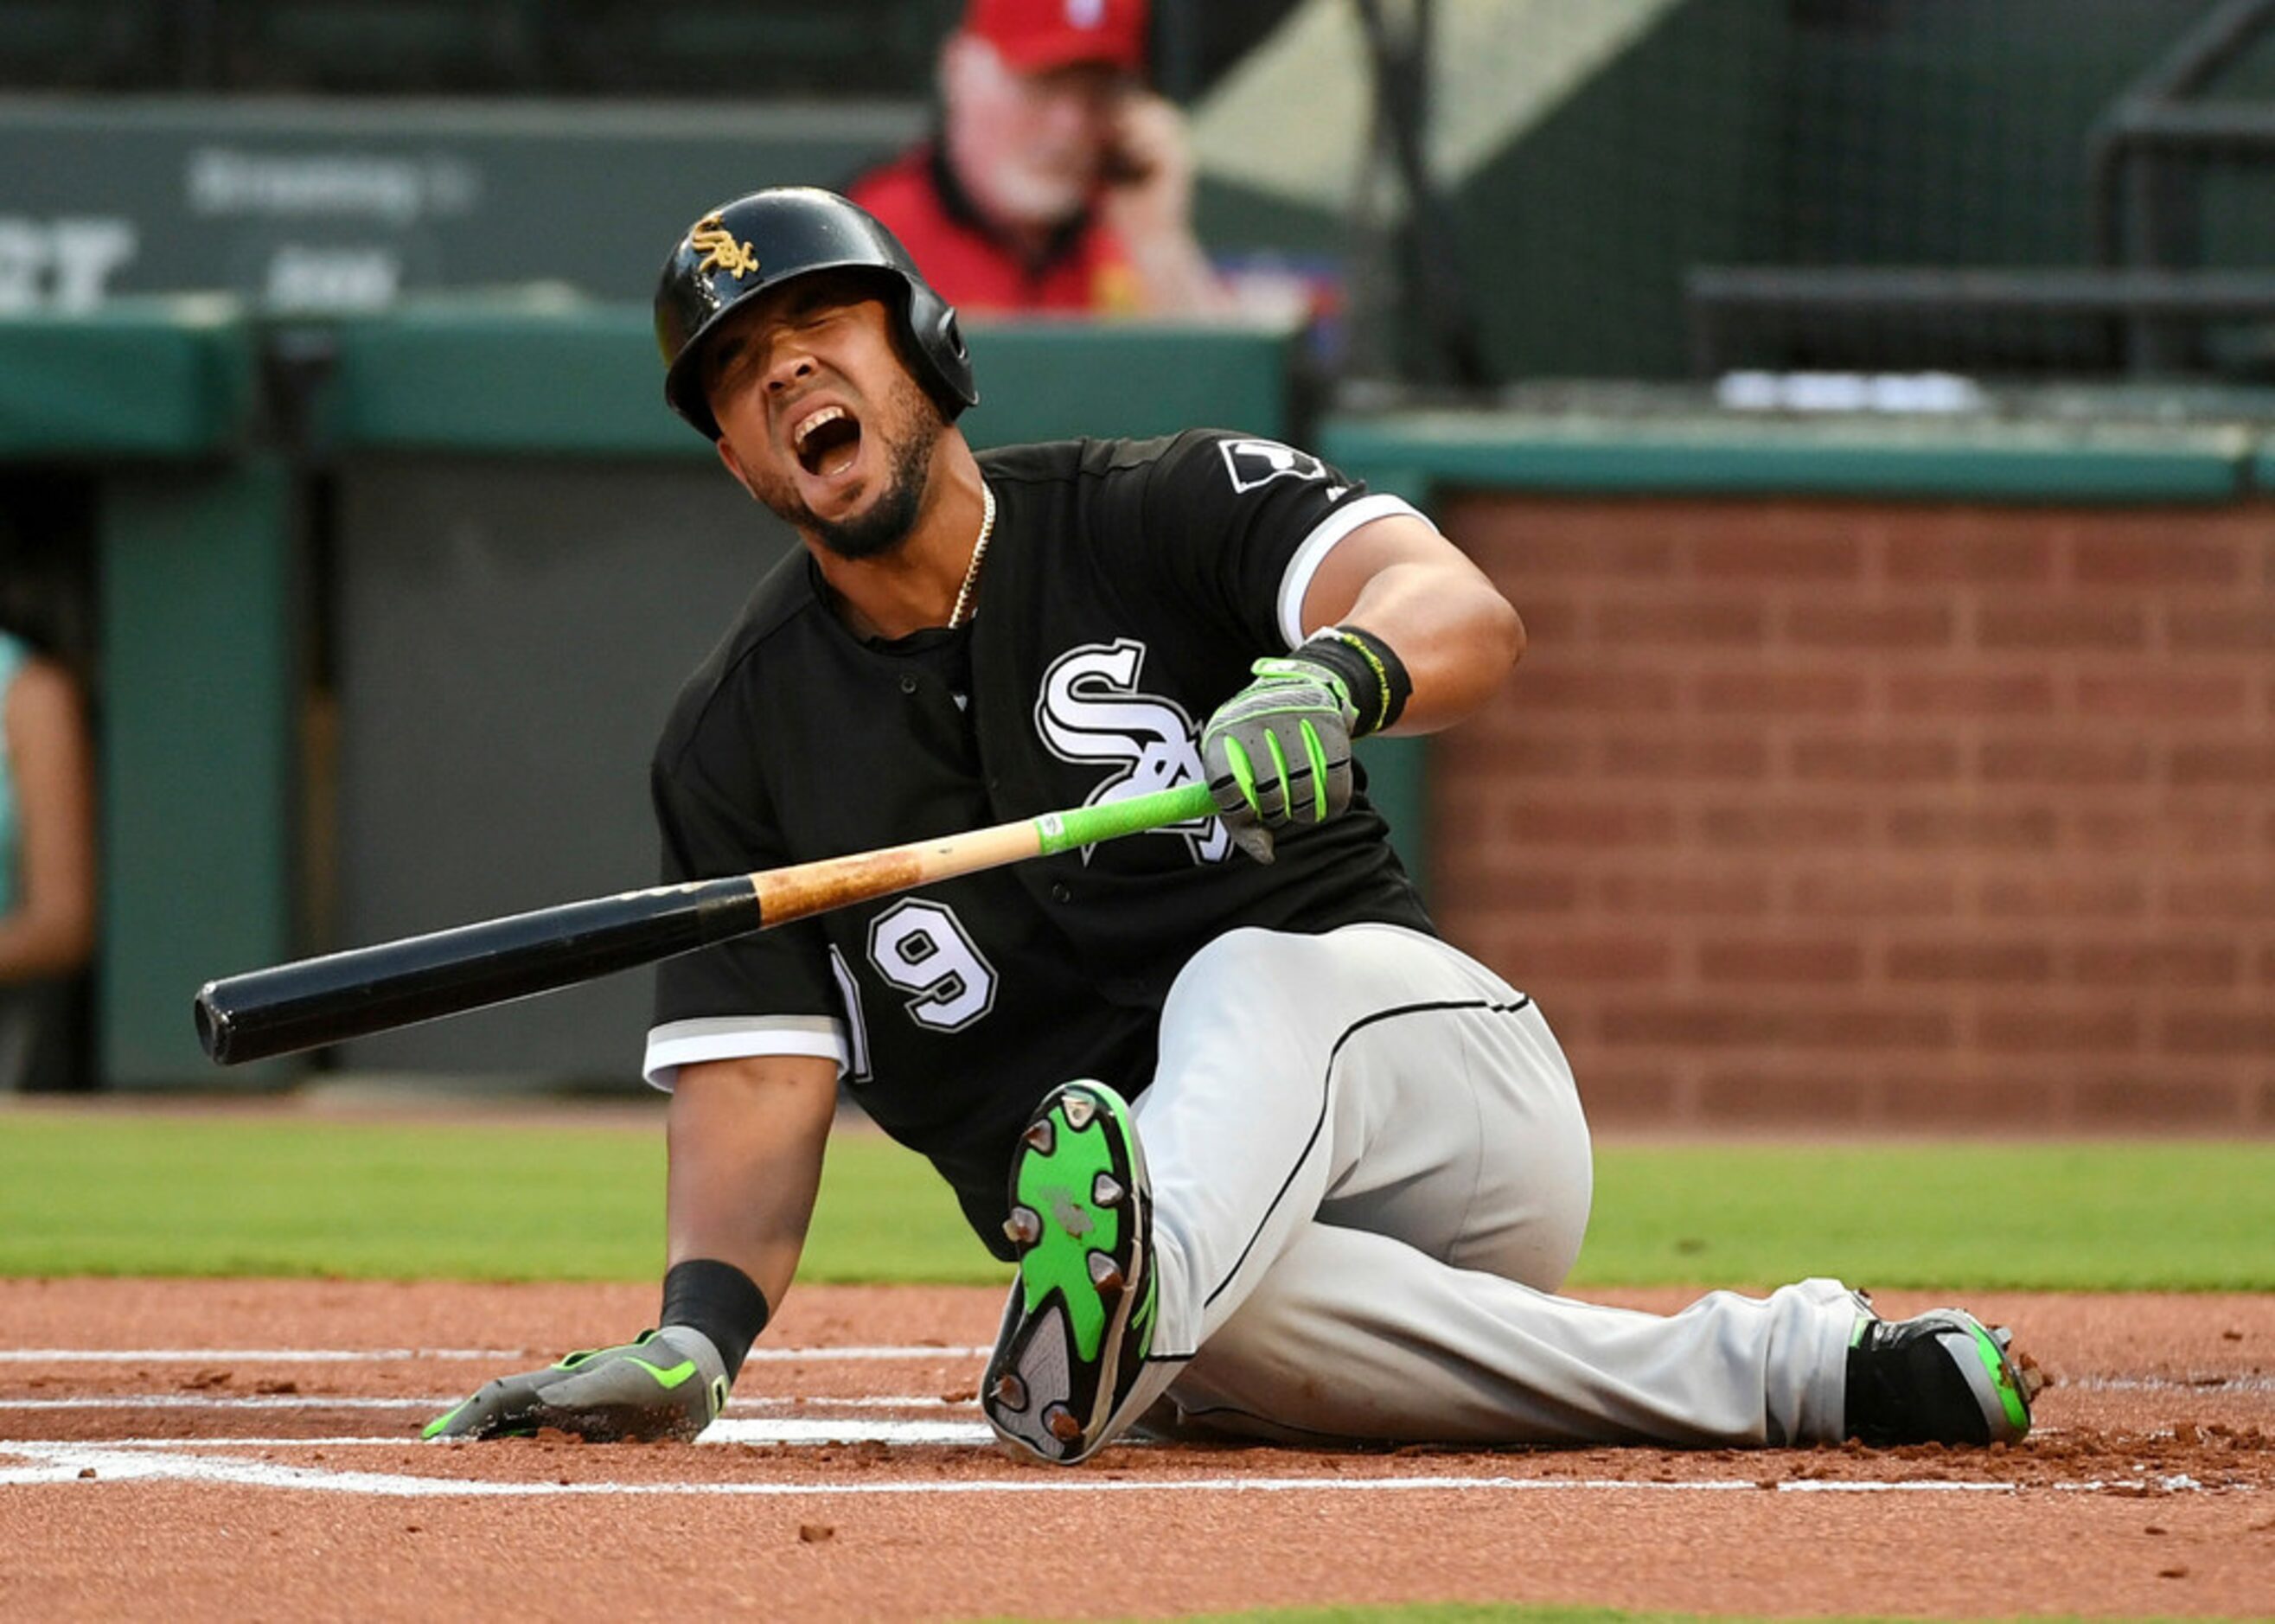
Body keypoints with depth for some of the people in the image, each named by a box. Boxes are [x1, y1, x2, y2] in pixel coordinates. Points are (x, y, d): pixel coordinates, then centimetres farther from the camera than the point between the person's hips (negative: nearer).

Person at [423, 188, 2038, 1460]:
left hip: (1451, 1087, -1)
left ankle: (1119, 1325, -67)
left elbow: (1467, 617, -18)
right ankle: (1785, 1371, -28)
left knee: (1247, 974, -34)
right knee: (1232, 1321, -35)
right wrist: (695, 1337, -21)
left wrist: (1332, 677, -43)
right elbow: (754, 1076, -1)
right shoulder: (739, 743, 8)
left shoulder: (1162, 511, 0)